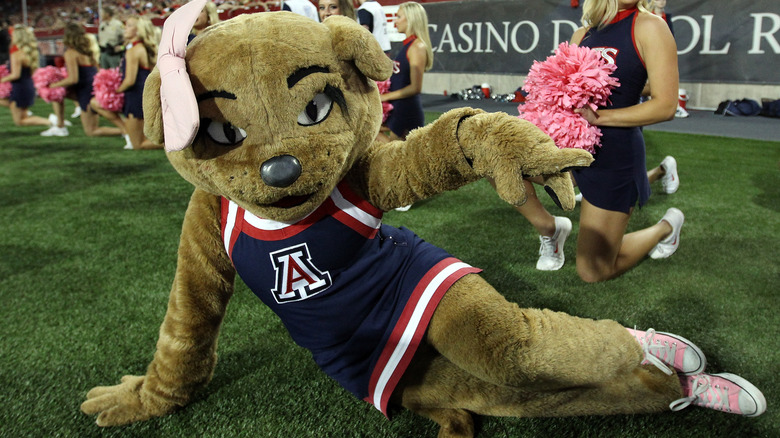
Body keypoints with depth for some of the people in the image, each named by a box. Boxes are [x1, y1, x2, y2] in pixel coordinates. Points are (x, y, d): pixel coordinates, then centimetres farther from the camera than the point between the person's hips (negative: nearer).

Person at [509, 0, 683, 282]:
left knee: (593, 272, 0)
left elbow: (665, 106, -16)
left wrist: (598, 116, -22)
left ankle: (666, 226, 29)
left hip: (614, 155, -6)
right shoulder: (582, 35, 6)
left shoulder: (648, 27, -11)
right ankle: (548, 228, 10)